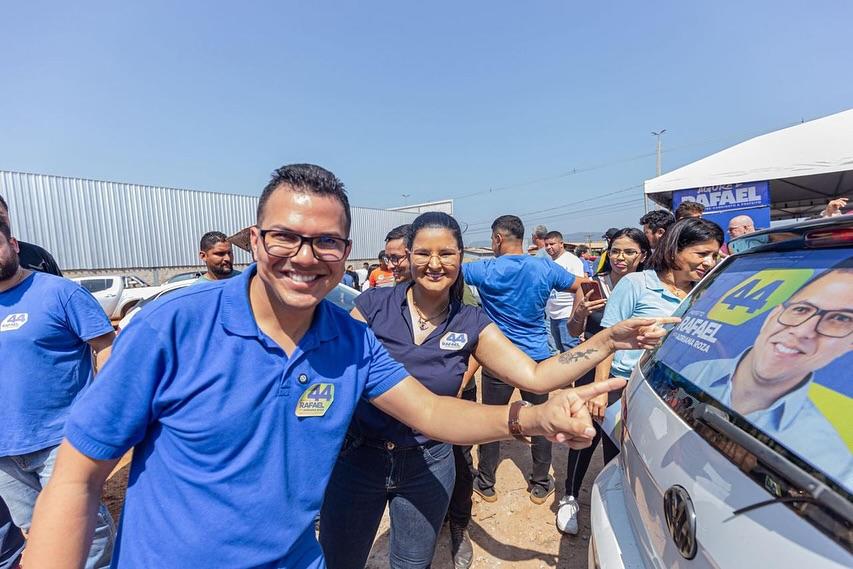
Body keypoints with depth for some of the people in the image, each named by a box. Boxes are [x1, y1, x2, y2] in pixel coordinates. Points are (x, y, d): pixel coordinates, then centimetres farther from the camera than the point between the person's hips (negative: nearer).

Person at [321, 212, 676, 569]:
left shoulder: (471, 324, -8)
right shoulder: (374, 305, -13)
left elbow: (536, 377, -12)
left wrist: (610, 338, -18)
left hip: (428, 464, 1)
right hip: (358, 456, 0)